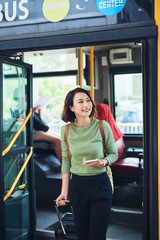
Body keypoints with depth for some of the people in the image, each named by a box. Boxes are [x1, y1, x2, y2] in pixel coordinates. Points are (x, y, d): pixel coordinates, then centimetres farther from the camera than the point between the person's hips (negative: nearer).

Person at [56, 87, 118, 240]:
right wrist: (64, 192, 5)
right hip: (77, 186, 2)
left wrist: (103, 162, -19)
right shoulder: (66, 130, -1)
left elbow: (113, 154, 4)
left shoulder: (102, 126, -7)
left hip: (100, 185, -2)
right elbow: (66, 161, 6)